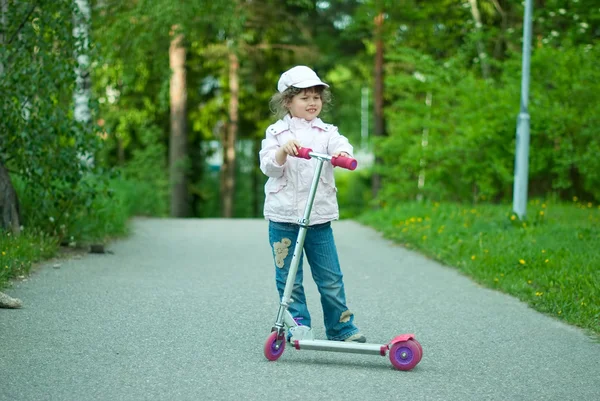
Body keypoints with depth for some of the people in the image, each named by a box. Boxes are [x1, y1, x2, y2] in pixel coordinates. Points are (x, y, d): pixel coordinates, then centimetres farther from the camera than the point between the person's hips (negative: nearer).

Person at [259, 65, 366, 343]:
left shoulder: (326, 132, 8)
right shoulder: (277, 133, 5)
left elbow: (340, 144, -12)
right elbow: (268, 167, -5)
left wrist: (342, 153, -36)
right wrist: (283, 150, -24)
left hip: (319, 217, 1)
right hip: (283, 217, -1)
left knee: (331, 278, 4)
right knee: (289, 278, 4)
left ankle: (340, 327, 16)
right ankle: (298, 326, 15)